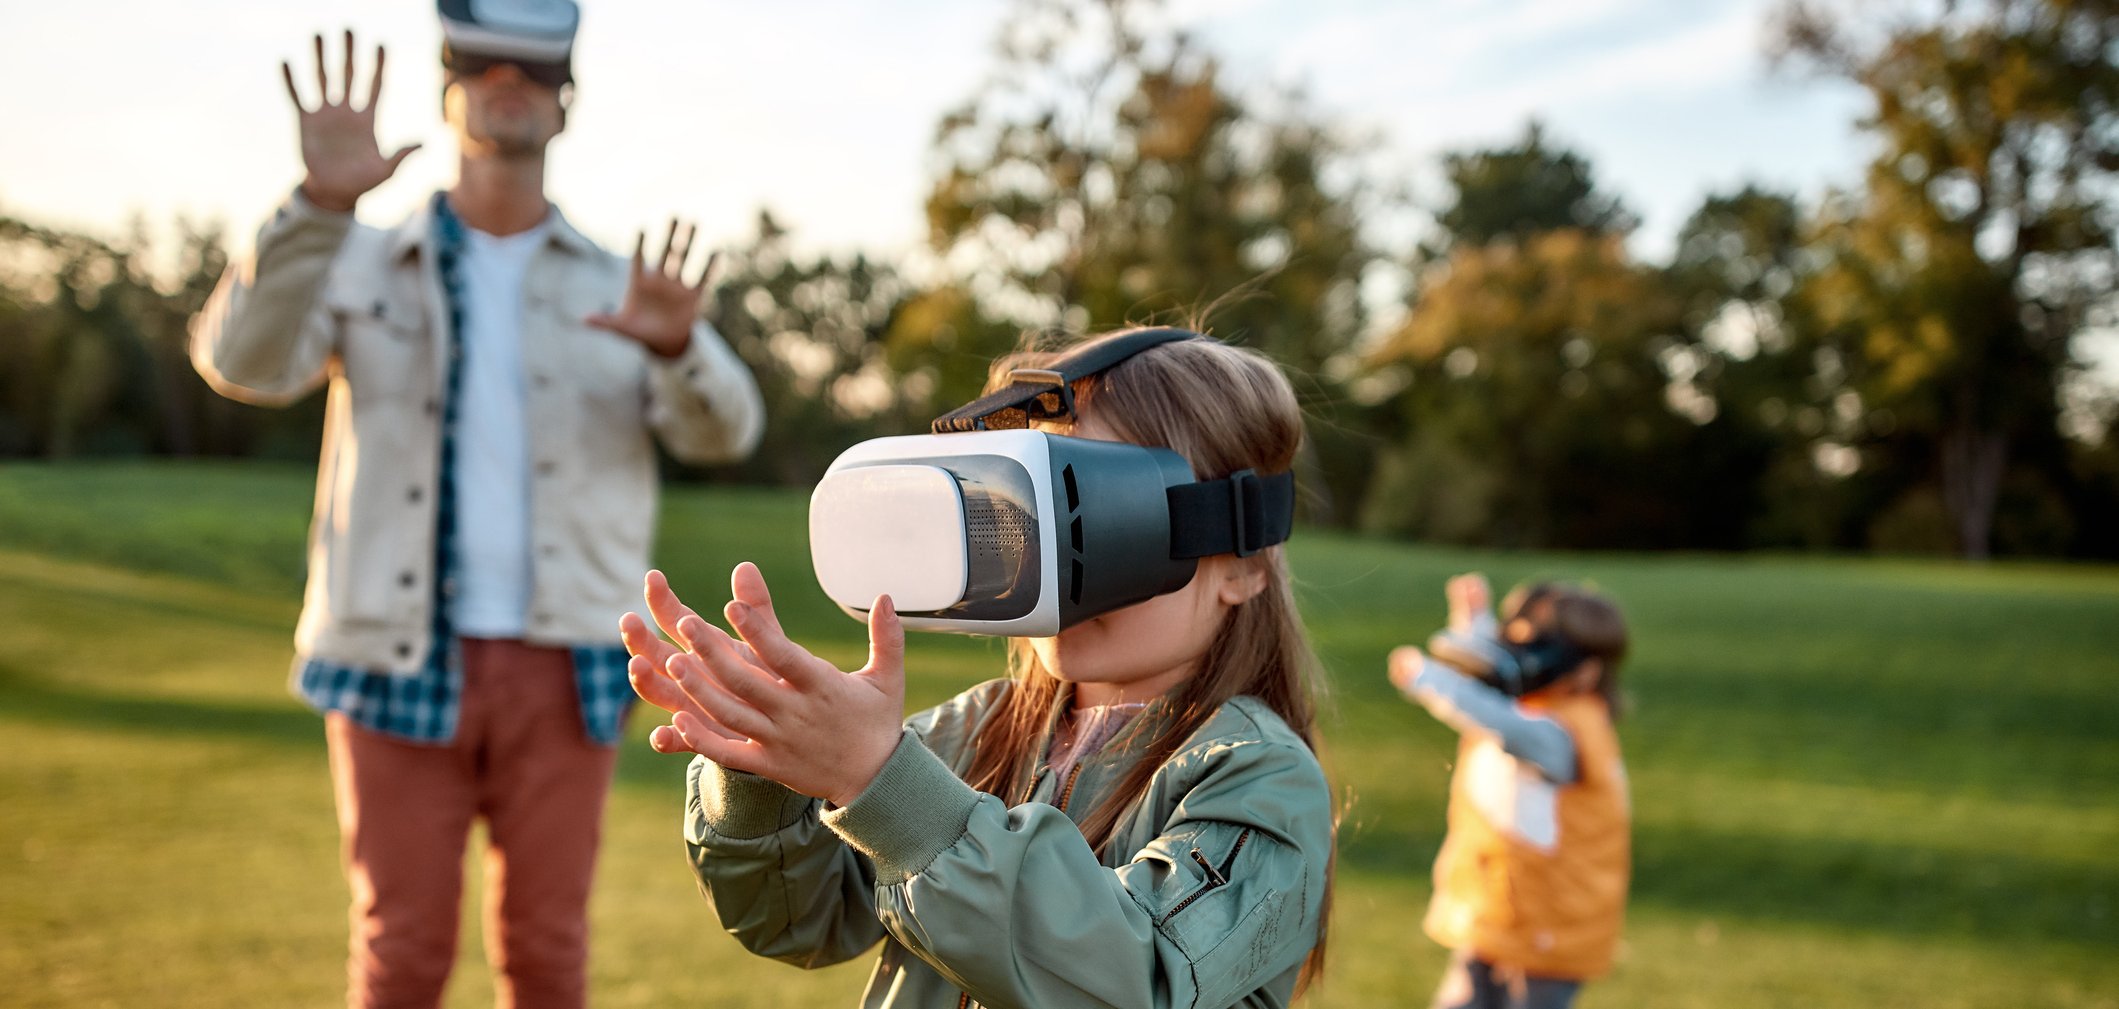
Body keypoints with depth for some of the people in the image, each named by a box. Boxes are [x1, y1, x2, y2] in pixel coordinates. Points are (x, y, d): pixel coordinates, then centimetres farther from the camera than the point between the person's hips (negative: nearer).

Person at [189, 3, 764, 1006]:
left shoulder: (618, 288, 9)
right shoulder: (363, 268, 7)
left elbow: (719, 430, -5)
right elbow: (244, 362, -10)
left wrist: (677, 343, -28)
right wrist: (320, 199, -23)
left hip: (559, 669, 1)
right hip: (402, 662, -1)